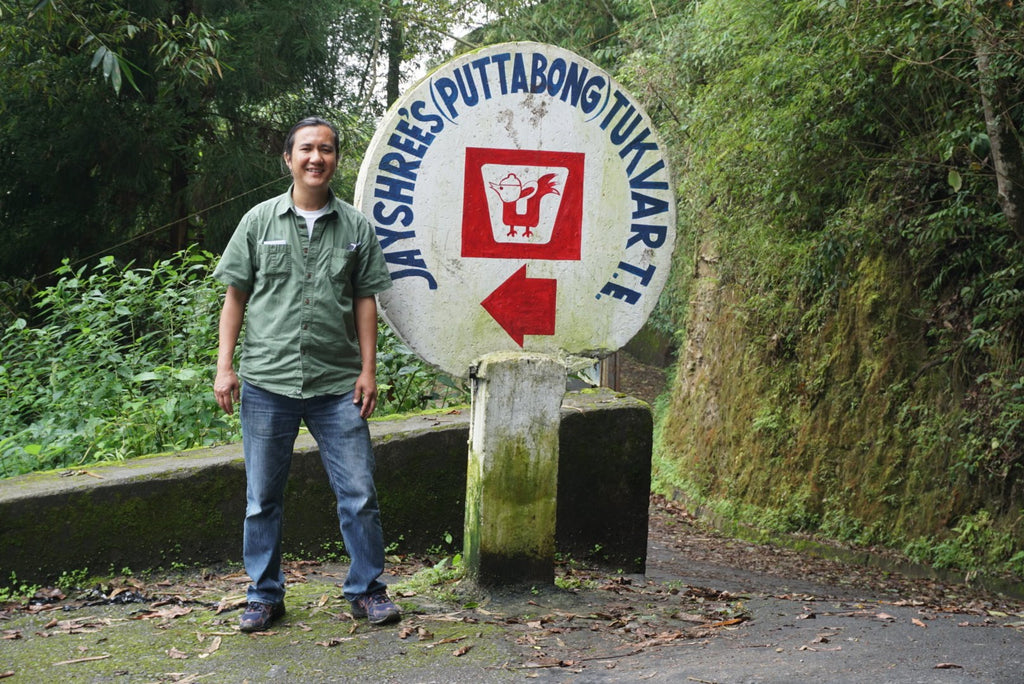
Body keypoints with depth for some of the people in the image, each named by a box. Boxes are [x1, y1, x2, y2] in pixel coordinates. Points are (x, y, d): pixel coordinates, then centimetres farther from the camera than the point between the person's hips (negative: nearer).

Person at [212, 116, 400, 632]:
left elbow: (366, 301, 8)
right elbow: (235, 297, 7)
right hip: (267, 382, 0)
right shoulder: (259, 221, 6)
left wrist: (368, 370, 1)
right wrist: (224, 366, 0)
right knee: (263, 498, 8)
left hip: (337, 384, 0)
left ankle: (367, 589, 15)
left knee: (359, 493, 0)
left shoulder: (355, 227, 7)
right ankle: (264, 595, 20)